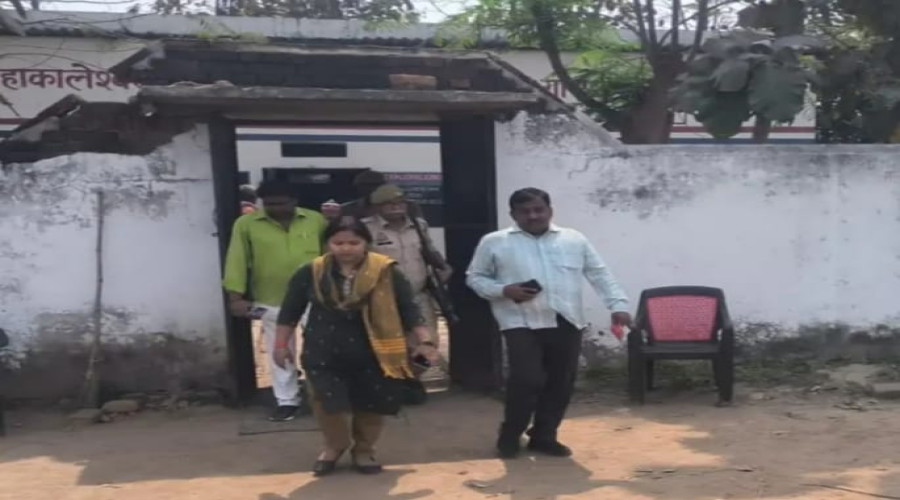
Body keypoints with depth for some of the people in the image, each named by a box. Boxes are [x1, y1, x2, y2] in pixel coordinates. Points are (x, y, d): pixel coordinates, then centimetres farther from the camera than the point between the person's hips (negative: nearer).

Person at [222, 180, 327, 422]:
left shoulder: (316, 220, -2)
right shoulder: (246, 224, -5)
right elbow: (237, 260, -5)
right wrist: (235, 296, -11)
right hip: (271, 302, 0)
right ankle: (287, 401, 25)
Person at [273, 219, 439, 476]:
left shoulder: (386, 273, -7)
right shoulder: (310, 273, -3)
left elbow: (409, 309, -3)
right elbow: (290, 312, 7)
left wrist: (424, 341, -9)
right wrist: (282, 344, 8)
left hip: (373, 354, 0)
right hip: (324, 354, 1)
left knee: (370, 406, 8)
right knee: (329, 404, -1)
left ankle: (364, 450, 34)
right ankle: (334, 446, 29)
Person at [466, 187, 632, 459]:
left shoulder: (574, 240, 11)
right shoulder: (494, 242, 4)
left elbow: (600, 274, 12)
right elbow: (474, 277, 8)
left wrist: (618, 304, 0)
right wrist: (504, 290, -9)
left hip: (567, 323, 4)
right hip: (522, 323, -3)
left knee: (561, 383, 6)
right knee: (527, 380, -12)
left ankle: (544, 436, 23)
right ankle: (509, 436, 9)